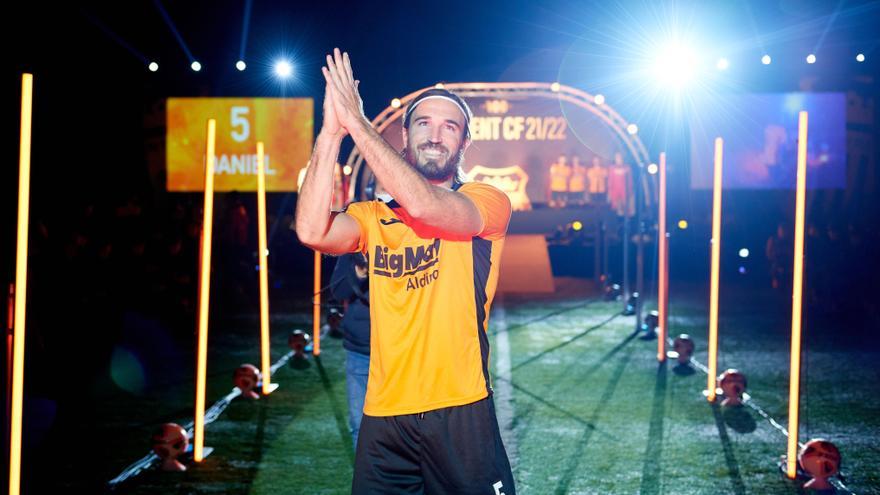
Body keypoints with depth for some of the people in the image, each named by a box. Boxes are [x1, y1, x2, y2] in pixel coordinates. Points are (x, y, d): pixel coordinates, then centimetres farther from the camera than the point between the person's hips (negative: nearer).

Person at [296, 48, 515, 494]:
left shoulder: (487, 202, 0)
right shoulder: (374, 217, 10)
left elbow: (424, 205, -21)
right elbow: (312, 231, -10)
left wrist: (357, 123, -18)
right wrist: (330, 133, -15)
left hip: (459, 412, -3)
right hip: (382, 418, 3)